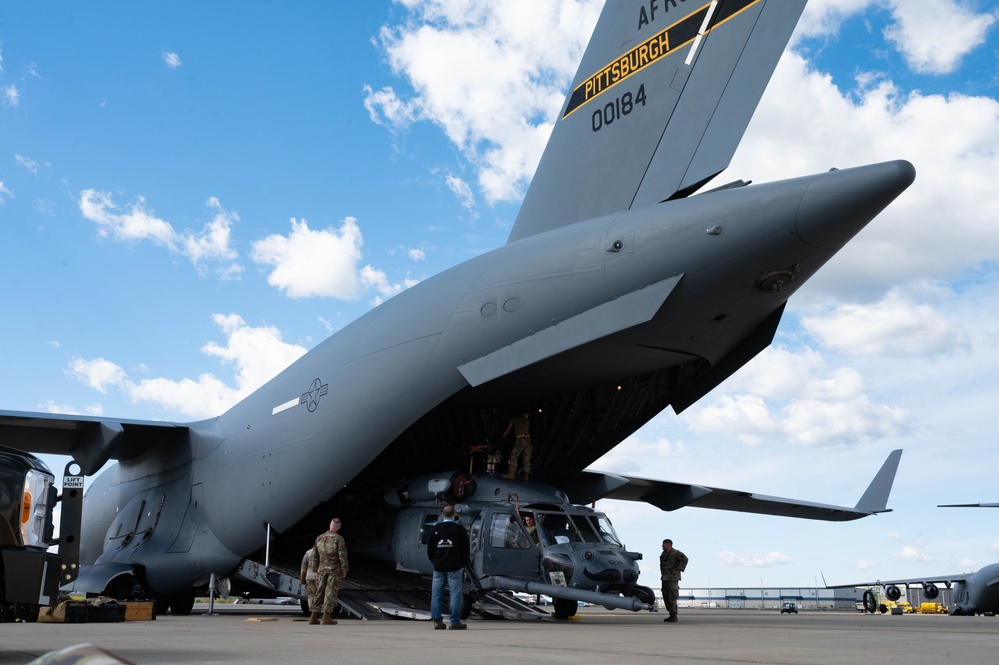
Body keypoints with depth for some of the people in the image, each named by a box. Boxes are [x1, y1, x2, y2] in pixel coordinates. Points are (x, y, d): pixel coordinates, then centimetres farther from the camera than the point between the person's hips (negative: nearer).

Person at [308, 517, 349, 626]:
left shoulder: (319, 538, 7)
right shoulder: (339, 538, -8)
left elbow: (314, 555, 8)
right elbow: (342, 555, -12)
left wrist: (316, 570, 14)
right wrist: (344, 570, -4)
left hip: (322, 569, 5)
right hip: (335, 569, -4)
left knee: (319, 592, 9)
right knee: (331, 593, -4)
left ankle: (314, 617, 5)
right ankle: (327, 617, -10)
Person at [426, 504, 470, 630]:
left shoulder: (435, 529, 5)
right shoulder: (460, 529, -4)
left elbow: (429, 549, 9)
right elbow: (465, 549, -2)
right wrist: (464, 564, 11)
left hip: (438, 567, 3)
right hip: (454, 568, -3)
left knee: (436, 594, 8)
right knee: (455, 594, -1)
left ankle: (437, 621, 7)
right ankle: (455, 622, -3)